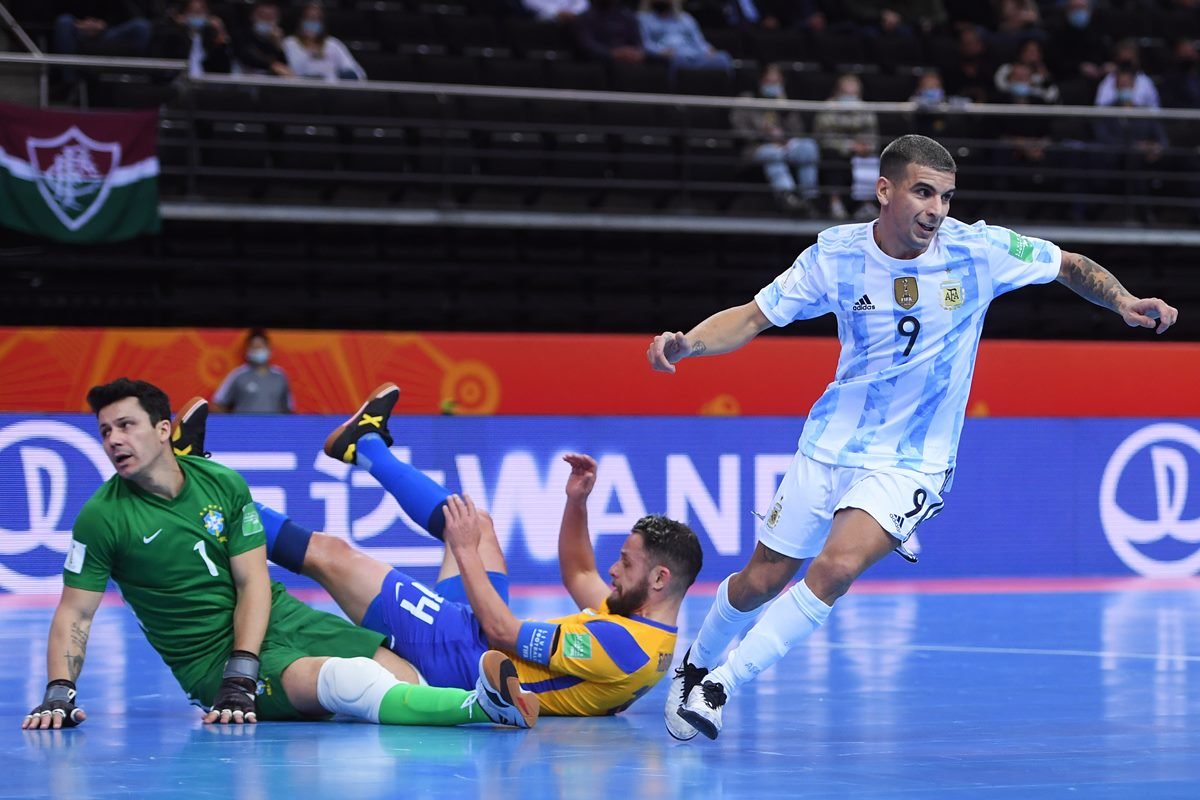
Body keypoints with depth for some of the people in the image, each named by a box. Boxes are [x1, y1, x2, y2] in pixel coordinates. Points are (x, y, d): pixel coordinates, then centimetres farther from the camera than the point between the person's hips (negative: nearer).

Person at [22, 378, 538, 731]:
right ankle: (481, 705, -50)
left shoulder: (222, 484, 1)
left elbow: (254, 584, -2)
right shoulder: (102, 518, -7)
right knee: (346, 682, -34)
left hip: (278, 618, 6)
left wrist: (242, 669, -16)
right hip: (210, 657, -6)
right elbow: (74, 614, -6)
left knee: (406, 678, -17)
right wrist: (60, 694, -23)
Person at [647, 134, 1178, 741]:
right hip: (830, 443, 2)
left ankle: (721, 686, -13)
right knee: (760, 581, 9)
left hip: (911, 462, -2)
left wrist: (1125, 303, -17)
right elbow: (751, 318, -4)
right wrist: (686, 343, -23)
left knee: (836, 567, -26)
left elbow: (1072, 267, 1)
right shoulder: (836, 256, -11)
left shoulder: (980, 250, -13)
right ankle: (695, 662, 40)